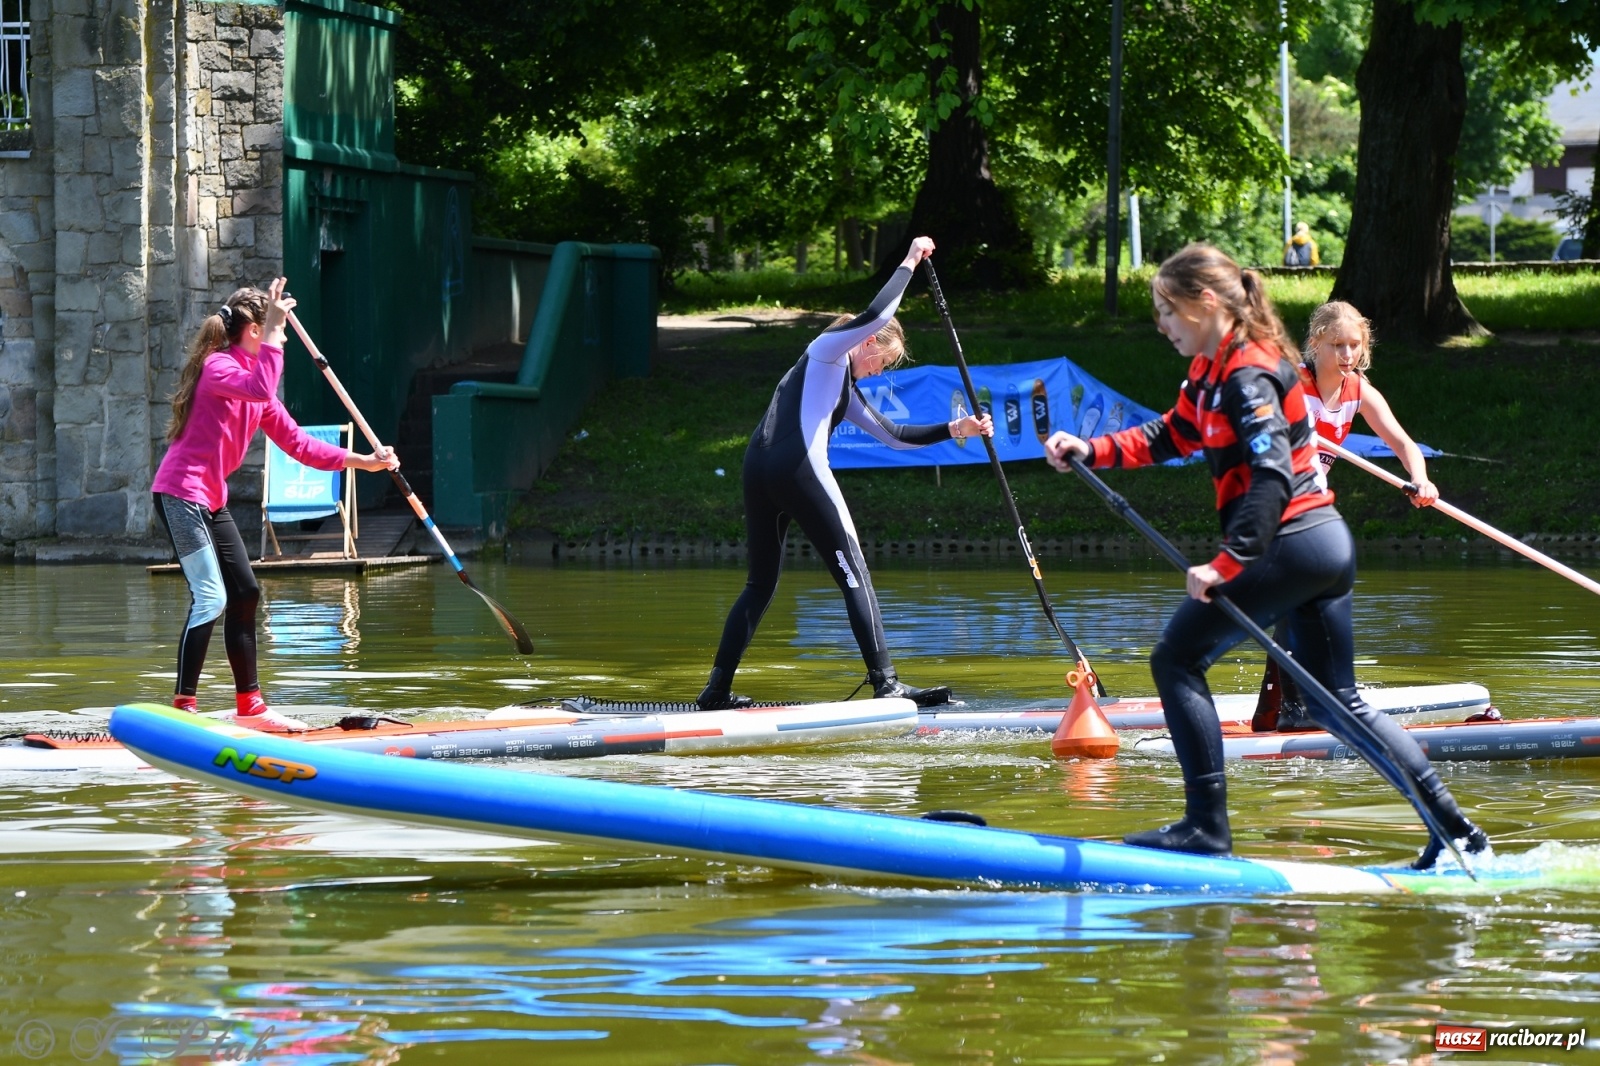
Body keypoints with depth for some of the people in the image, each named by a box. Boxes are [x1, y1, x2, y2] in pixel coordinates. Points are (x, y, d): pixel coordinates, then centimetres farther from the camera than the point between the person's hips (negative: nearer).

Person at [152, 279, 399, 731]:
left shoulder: (252, 372, 17)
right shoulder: (218, 366, -12)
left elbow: (296, 442, 17)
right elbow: (260, 390, -35)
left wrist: (361, 461, 12)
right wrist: (273, 331, -26)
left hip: (210, 499, 10)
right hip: (181, 492, -10)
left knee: (245, 594, 12)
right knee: (210, 599, -16)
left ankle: (249, 706, 20)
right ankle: (183, 707, -17)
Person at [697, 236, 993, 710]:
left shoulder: (843, 389, 31)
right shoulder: (827, 350, 6)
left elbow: (893, 434, 31)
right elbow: (877, 315, -12)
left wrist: (954, 429, 25)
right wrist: (909, 263, 0)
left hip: (759, 470, 9)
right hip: (798, 469, -9)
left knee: (760, 584, 15)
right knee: (854, 574, -4)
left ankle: (718, 688, 11)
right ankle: (885, 684, -9)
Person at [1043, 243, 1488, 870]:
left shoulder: (1248, 375, -15)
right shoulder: (1214, 369, 15)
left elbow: (1271, 476, -25)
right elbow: (1170, 436, 24)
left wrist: (1225, 564, -30)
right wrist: (1091, 451, 12)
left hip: (1290, 545, -10)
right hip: (1325, 543, 10)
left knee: (1176, 659, -3)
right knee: (1337, 702, 14)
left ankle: (1207, 828, -4)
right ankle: (1456, 831, 9)